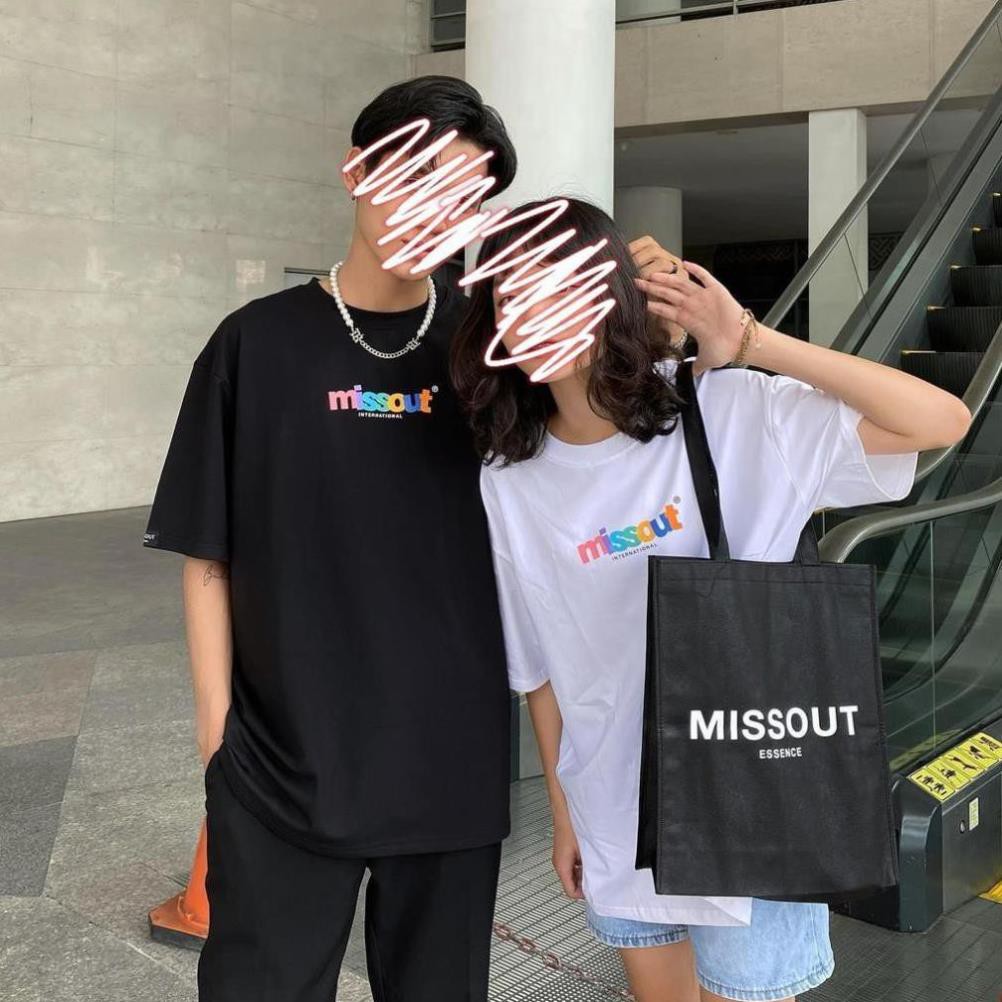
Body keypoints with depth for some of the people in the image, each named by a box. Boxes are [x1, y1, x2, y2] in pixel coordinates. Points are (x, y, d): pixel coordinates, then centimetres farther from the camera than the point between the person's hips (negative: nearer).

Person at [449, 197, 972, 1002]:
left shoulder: (731, 414, -15)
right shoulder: (507, 485, -7)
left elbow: (946, 421, -19)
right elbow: (537, 667, 2)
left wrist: (752, 342, -23)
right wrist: (562, 813, 10)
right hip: (619, 821, 3)